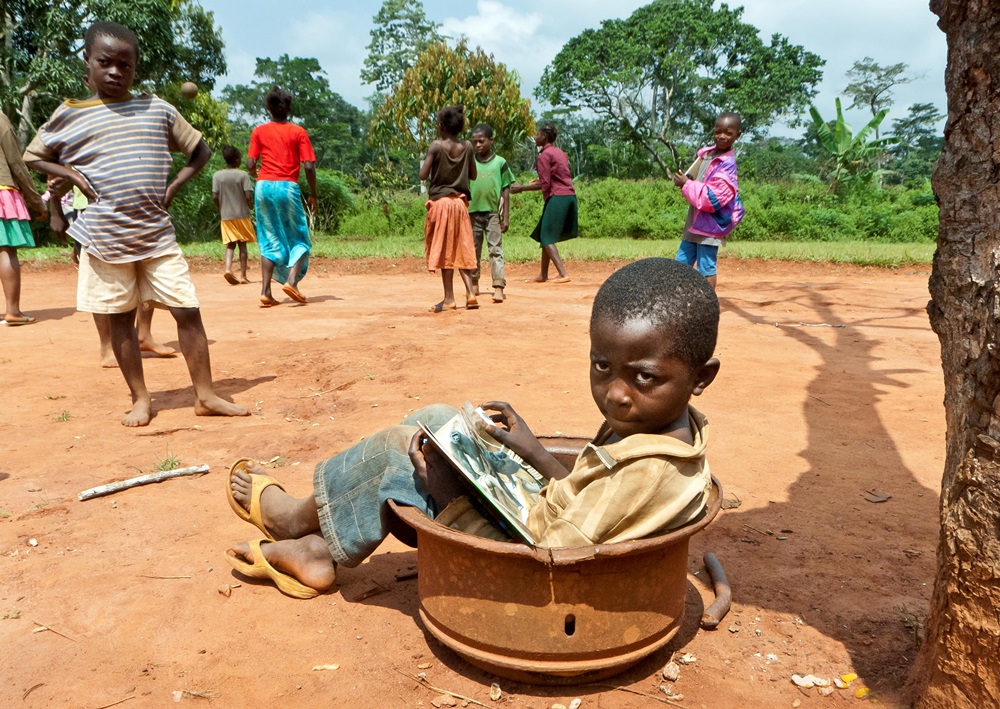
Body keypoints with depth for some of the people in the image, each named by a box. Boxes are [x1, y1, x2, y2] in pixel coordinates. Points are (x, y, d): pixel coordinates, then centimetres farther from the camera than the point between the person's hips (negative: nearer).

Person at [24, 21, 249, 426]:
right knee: (120, 319, 6)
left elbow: (200, 150, 14)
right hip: (104, 237, 0)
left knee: (187, 310, -4)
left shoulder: (158, 110, 5)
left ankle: (205, 396, 6)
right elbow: (32, 156, 15)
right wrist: (74, 177, -2)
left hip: (157, 235, 1)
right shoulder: (69, 115, 3)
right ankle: (140, 399, 19)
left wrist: (174, 186, 0)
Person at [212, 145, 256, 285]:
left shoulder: (217, 175, 0)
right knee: (242, 244, 6)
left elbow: (215, 196, -3)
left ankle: (228, 268, -14)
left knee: (230, 244, 10)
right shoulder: (243, 175, -8)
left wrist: (220, 210, 13)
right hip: (242, 215, -2)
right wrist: (249, 205, 7)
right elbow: (248, 196, -14)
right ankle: (243, 275, 5)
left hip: (225, 216, 2)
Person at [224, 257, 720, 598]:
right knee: (433, 420, 8)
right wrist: (534, 454, -1)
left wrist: (449, 488, -19)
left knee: (401, 449, -9)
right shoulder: (669, 425, -6)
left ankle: (302, 518, 20)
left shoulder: (644, 472, -34)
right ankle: (320, 550, 15)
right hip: (538, 521, 9)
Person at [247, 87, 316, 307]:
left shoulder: (259, 131, 8)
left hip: (264, 187, 3)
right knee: (299, 239, 9)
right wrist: (313, 194, 5)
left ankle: (266, 291, 1)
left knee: (270, 241, 9)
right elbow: (309, 166, -5)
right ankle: (291, 280, -12)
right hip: (288, 187, -3)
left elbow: (250, 164, 2)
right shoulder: (298, 132, 2)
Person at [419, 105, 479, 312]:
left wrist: (423, 163, 8)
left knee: (444, 251, 0)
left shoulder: (436, 146, -10)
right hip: (460, 202, 4)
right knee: (460, 250, 11)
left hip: (440, 202, -4)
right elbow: (473, 175, 10)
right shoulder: (467, 147, 2)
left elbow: (423, 175, -11)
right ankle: (470, 293, 1)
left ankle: (449, 298, 2)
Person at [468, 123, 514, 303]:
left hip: (493, 213, -3)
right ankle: (474, 284, 22)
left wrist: (506, 217, -2)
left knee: (496, 249, -7)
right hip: (473, 212, 3)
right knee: (473, 250, 10)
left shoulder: (500, 162, 1)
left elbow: (505, 191, 2)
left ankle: (499, 288, -12)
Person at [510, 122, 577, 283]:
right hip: (570, 196, 9)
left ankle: (563, 274, -15)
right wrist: (541, 180, 30)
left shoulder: (544, 155, -8)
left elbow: (544, 184, -13)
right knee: (546, 235, 17)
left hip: (557, 198, -9)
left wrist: (521, 188, -5)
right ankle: (543, 274, 21)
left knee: (547, 238, -5)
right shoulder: (560, 153, 19)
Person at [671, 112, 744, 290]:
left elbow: (711, 198, -25)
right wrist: (685, 181, 3)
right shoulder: (705, 154, 9)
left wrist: (687, 184, -17)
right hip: (694, 223, 9)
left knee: (706, 268, -2)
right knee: (681, 264, 13)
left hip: (710, 227, -9)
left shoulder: (727, 165, -17)